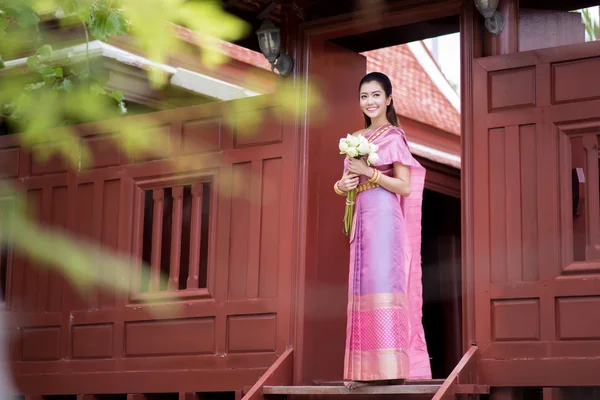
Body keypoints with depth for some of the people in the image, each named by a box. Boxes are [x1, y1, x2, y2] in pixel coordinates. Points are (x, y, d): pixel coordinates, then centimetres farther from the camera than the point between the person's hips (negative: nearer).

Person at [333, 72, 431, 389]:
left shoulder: (394, 136, -3)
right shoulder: (355, 138, 16)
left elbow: (405, 187, -8)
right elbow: (347, 182, 21)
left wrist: (369, 172, -15)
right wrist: (342, 185, -1)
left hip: (384, 218, -7)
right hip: (362, 218, 7)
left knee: (383, 284, -13)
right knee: (362, 287, 3)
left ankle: (390, 366, -14)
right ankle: (365, 368, 3)